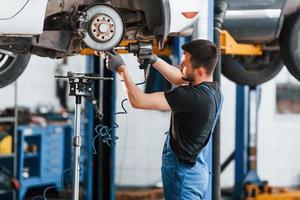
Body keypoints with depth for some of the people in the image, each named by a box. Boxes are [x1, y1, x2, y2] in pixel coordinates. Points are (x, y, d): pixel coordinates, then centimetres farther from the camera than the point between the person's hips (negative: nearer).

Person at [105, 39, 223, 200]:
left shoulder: (193, 96, -26)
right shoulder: (212, 89, 1)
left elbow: (138, 101, -23)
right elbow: (180, 79, 23)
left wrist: (121, 69, -10)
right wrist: (154, 60, 12)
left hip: (182, 174, -9)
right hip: (197, 170, 9)